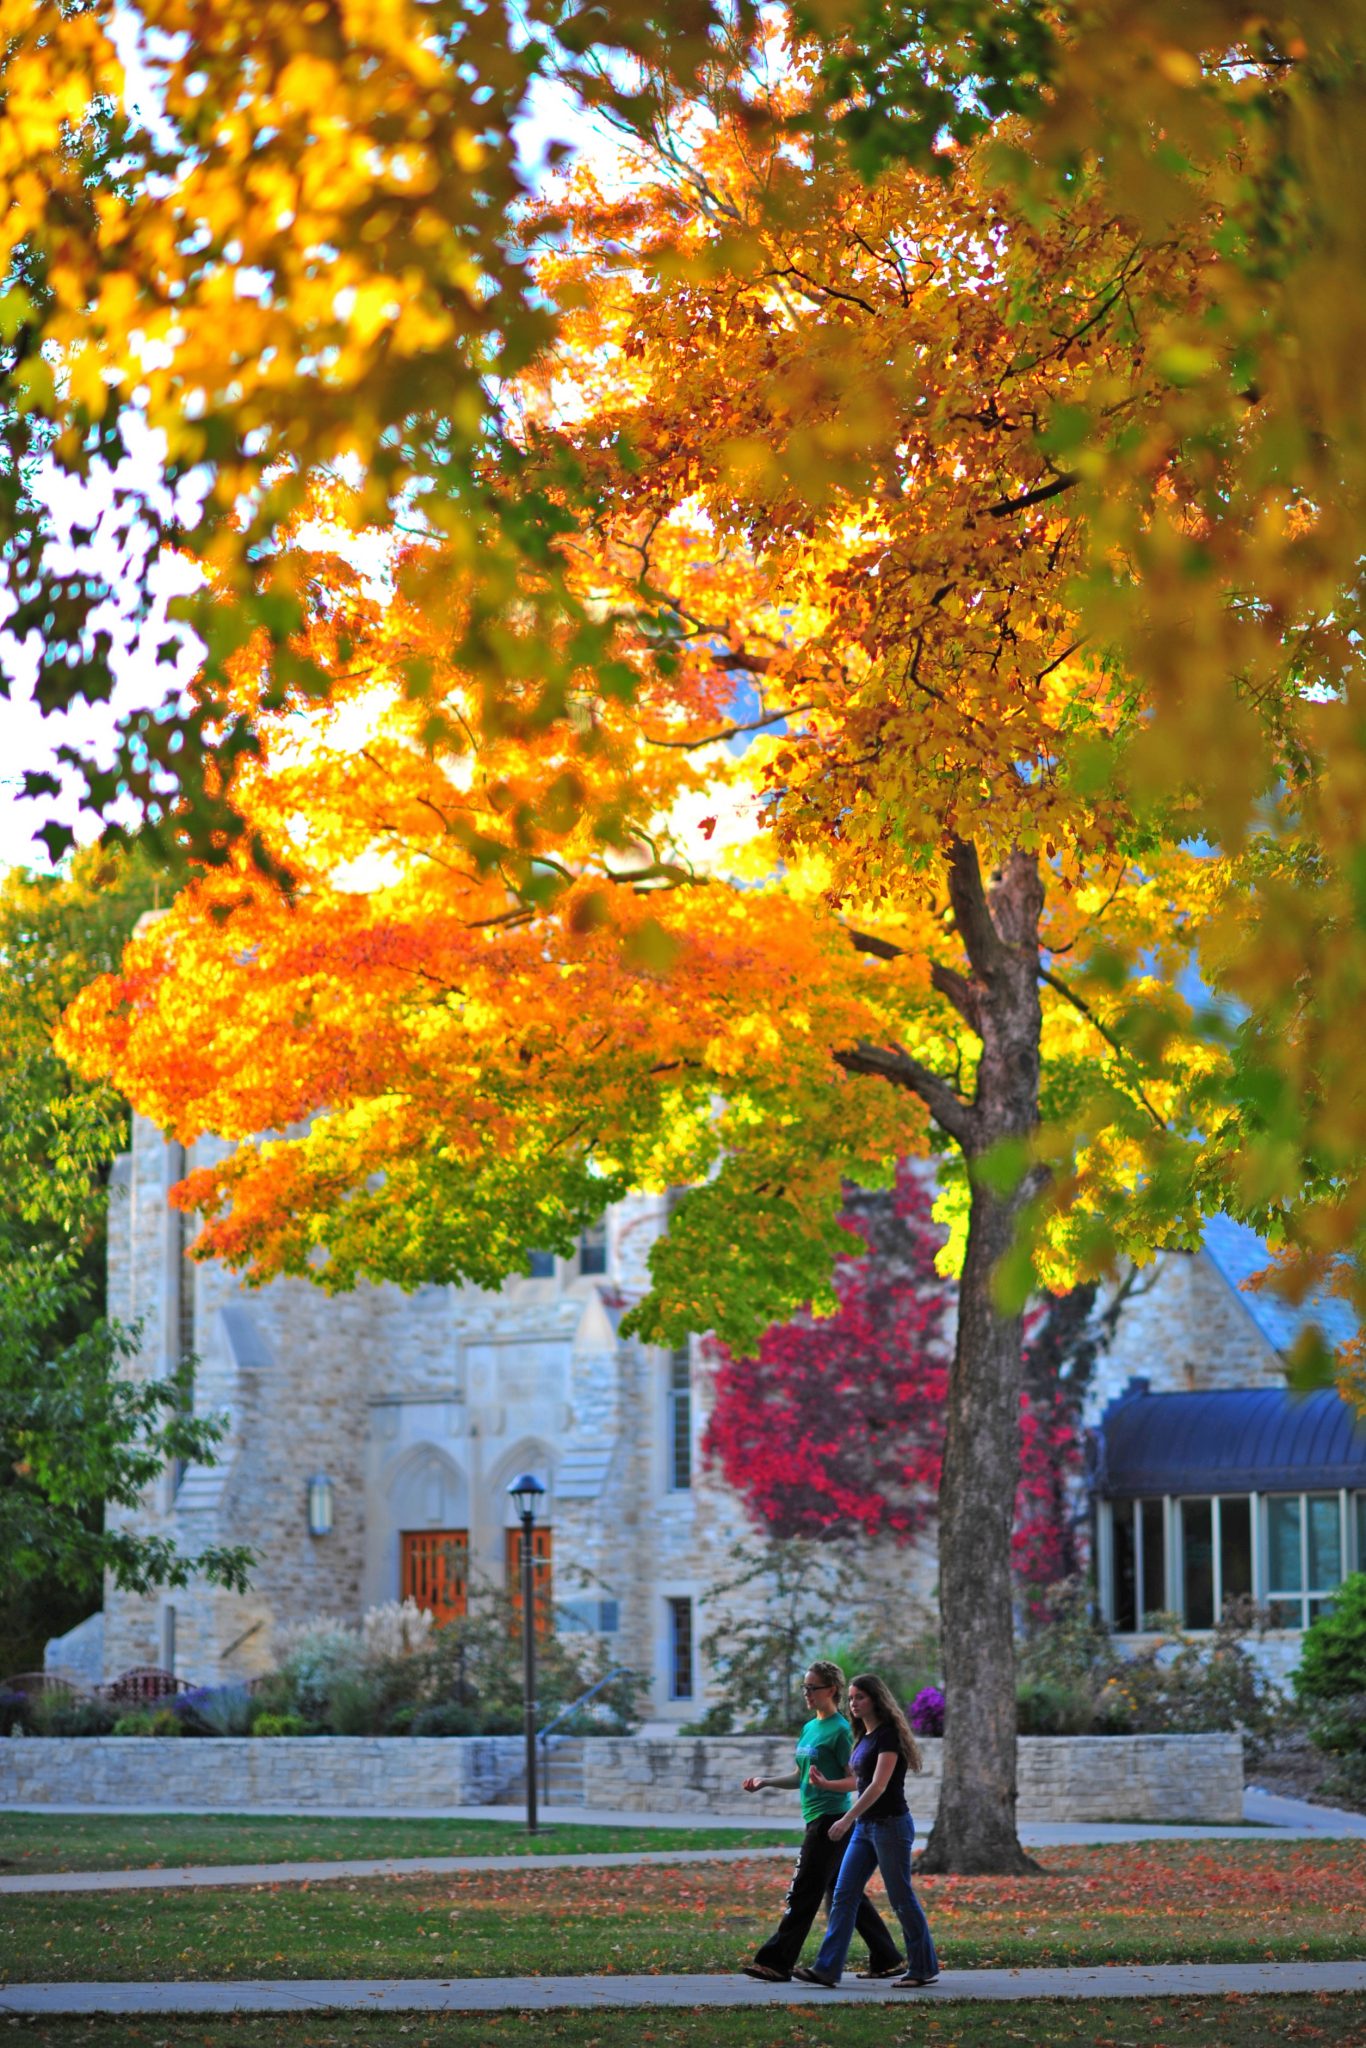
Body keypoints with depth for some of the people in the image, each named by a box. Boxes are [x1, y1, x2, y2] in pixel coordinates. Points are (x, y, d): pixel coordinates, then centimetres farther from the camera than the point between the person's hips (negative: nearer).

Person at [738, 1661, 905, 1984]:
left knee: (802, 1893, -7)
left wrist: (826, 1784, -30)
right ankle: (887, 1959, 16)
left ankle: (776, 1962, -5)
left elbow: (856, 1780, -13)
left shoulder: (840, 1730, -11)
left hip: (830, 1820, -9)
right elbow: (800, 1778, 22)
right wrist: (765, 1782, 10)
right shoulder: (809, 1728, 16)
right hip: (817, 1821, 9)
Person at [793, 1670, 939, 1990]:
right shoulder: (865, 1736, 13)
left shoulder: (888, 1735, -14)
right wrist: (827, 1785, 11)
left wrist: (848, 1819, -27)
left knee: (901, 1898, -1)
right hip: (866, 1826, 9)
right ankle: (827, 1969, 0)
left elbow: (878, 1785, -22)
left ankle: (924, 1969, 10)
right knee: (844, 1895, 2)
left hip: (890, 1824, -9)